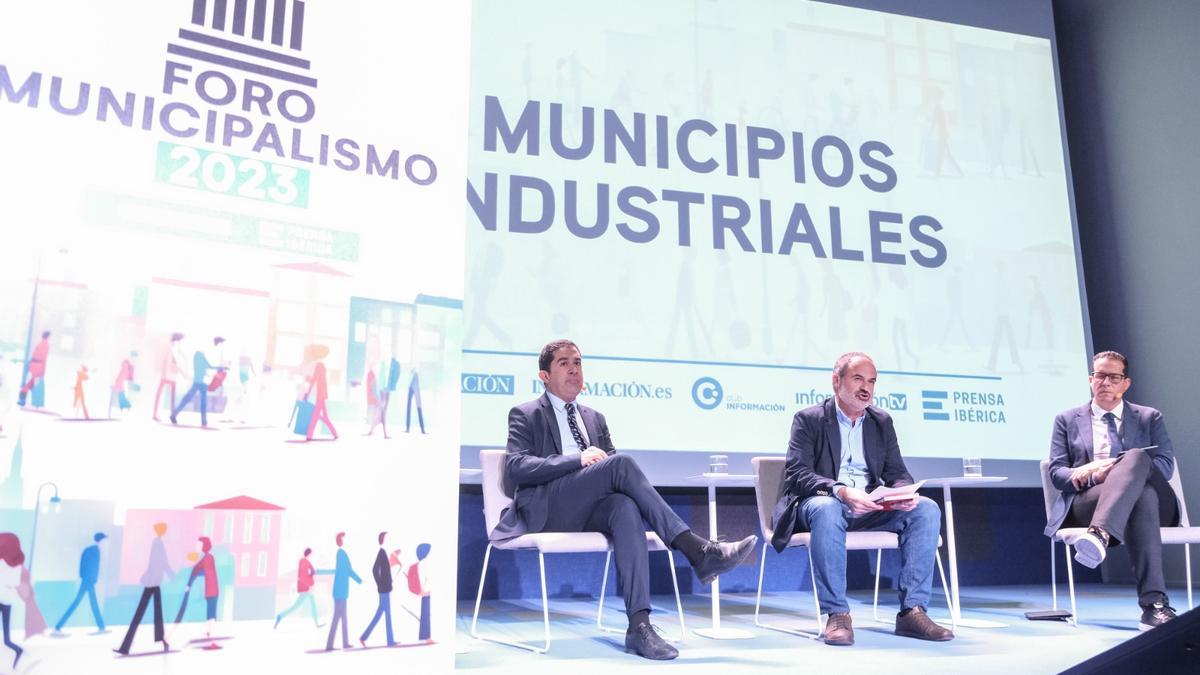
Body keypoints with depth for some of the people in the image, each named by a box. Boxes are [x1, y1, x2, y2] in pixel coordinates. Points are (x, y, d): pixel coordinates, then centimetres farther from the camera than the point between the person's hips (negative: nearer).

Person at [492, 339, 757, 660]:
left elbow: (611, 461, 20)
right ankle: (697, 552, -33)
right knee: (621, 463, -29)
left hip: (591, 510, 4)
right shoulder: (525, 415, 11)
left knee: (626, 508, -35)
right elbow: (516, 466, -6)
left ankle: (639, 624, -44)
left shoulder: (595, 419, 28)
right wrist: (578, 459, -18)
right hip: (548, 509, -4)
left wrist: (604, 461, -6)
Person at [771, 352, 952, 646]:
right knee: (827, 509, -39)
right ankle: (837, 615, -30)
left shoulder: (882, 421, 15)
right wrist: (841, 491, -30)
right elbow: (797, 474, -12)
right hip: (824, 502, -5)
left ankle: (912, 611, -18)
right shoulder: (809, 419, -1)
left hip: (870, 508, 5)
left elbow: (897, 473, 11)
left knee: (926, 508, -19)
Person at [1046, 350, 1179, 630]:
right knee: (1141, 495, -38)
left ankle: (1100, 534, -57)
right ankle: (1155, 603, -50)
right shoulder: (1067, 420, 20)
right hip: (1087, 504, -1)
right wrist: (1088, 474, -16)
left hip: (1151, 501, 1)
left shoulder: (1150, 418, 22)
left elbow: (1166, 466, 5)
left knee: (1137, 457, -35)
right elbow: (1057, 473, 9)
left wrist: (1111, 466, -13)